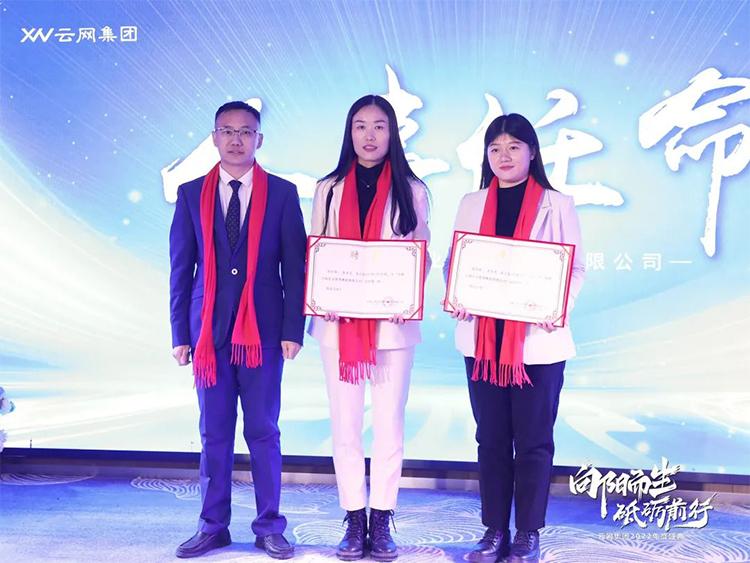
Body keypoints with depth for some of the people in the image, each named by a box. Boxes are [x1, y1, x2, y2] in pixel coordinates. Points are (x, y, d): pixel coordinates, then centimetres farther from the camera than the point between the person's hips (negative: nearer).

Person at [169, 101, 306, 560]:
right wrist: (181, 333, 4)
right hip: (209, 330, 2)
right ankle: (214, 526, 19)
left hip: (263, 329, -1)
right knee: (214, 432, 8)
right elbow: (181, 268, 8)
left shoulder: (282, 193, 4)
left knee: (264, 431, 4)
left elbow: (295, 266, 2)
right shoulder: (191, 194, 8)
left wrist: (293, 330, -5)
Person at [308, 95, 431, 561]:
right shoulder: (329, 189, 10)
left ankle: (381, 522, 14)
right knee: (345, 427, 5)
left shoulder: (411, 190, 6)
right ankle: (354, 522, 16)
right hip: (340, 322, 1)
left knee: (389, 426, 2)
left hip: (392, 322, -1)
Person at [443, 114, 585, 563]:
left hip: (538, 338, -3)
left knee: (533, 440, 3)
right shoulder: (472, 204, 12)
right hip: (482, 337, 3)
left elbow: (576, 268, 0)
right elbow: (454, 262, 10)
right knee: (491, 438, 9)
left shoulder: (557, 205, 3)